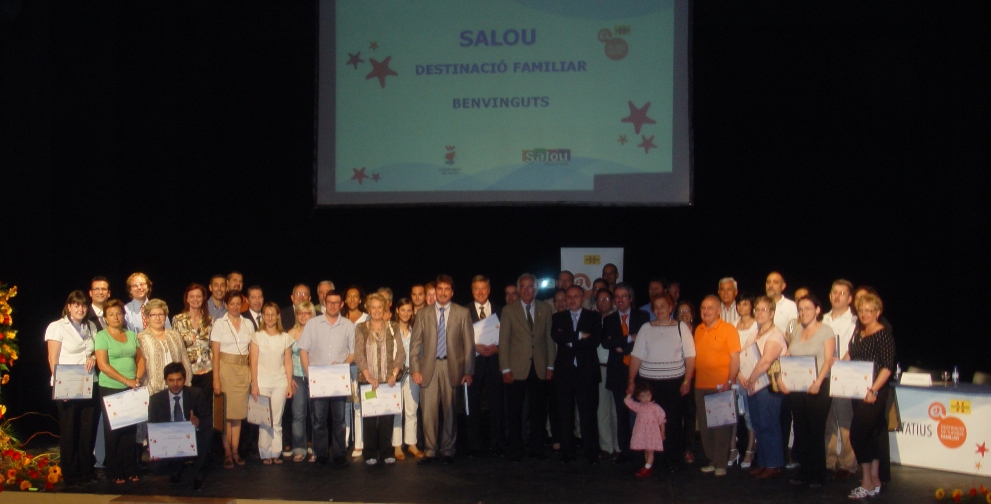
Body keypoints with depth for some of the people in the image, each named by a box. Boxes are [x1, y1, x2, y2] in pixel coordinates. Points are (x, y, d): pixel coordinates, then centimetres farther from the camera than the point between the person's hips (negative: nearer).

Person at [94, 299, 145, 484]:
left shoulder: (131, 335, 12)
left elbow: (140, 359, 14)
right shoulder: (102, 336, -4)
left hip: (132, 390, 4)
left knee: (130, 430, 5)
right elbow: (103, 365, -12)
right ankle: (114, 473, 9)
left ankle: (130, 470, 12)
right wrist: (126, 380, -16)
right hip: (110, 389, -4)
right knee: (113, 431, 2)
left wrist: (138, 378, -5)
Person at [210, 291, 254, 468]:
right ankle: (227, 453, 5)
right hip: (226, 368, -3)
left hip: (243, 370, 3)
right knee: (226, 413, -2)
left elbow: (252, 350, 10)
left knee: (239, 412, 6)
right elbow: (215, 354, -4)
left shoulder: (248, 324, 9)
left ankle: (235, 450, 12)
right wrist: (216, 379, -10)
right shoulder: (219, 324, -1)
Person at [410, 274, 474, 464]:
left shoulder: (462, 313, 6)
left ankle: (447, 451, 14)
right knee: (428, 411, -2)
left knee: (450, 412, 3)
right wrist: (415, 369, -2)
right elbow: (415, 344, 8)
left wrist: (468, 371, -3)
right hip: (429, 367, 1)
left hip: (452, 367, -1)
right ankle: (429, 451, 8)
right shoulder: (424, 314, 10)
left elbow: (469, 344, 3)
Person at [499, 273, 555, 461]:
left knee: (538, 411, 5)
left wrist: (550, 365, 5)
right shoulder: (509, 310, 3)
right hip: (517, 368, -2)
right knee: (514, 412, 2)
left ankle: (537, 448, 16)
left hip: (539, 368, 2)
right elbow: (503, 341, 1)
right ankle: (515, 451, 12)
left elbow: (549, 338, 11)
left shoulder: (545, 309, 10)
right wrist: (505, 369, -5)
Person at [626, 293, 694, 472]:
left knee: (673, 421, -1)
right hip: (648, 381, 1)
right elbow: (636, 356, 5)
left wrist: (687, 381, -8)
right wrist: (631, 381, -1)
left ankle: (672, 459, 10)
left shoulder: (681, 327, 5)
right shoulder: (646, 328, 8)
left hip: (674, 382, -1)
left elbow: (690, 356, 1)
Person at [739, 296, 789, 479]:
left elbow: (766, 361, -23)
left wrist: (751, 379, -16)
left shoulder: (775, 334, -11)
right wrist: (741, 376, -5)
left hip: (768, 386, -9)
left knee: (769, 425, -5)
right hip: (753, 387, 9)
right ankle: (763, 463, 20)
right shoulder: (755, 335, 18)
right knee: (758, 426, 12)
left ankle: (774, 465, 2)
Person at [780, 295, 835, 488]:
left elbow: (828, 360, -12)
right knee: (800, 431, 8)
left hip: (817, 388, -6)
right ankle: (804, 472, 16)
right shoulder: (797, 331, 16)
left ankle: (817, 476, 7)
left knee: (816, 432, -2)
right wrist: (781, 378, -4)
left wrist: (818, 382, -26)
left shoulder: (826, 331, -2)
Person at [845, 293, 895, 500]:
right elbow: (849, 358, 21)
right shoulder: (858, 334, 13)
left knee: (858, 434, -11)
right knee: (869, 436, 12)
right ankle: (875, 480, 20)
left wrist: (873, 390, -22)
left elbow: (888, 367, -16)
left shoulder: (884, 334, -11)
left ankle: (867, 483, -3)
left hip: (874, 393, -8)